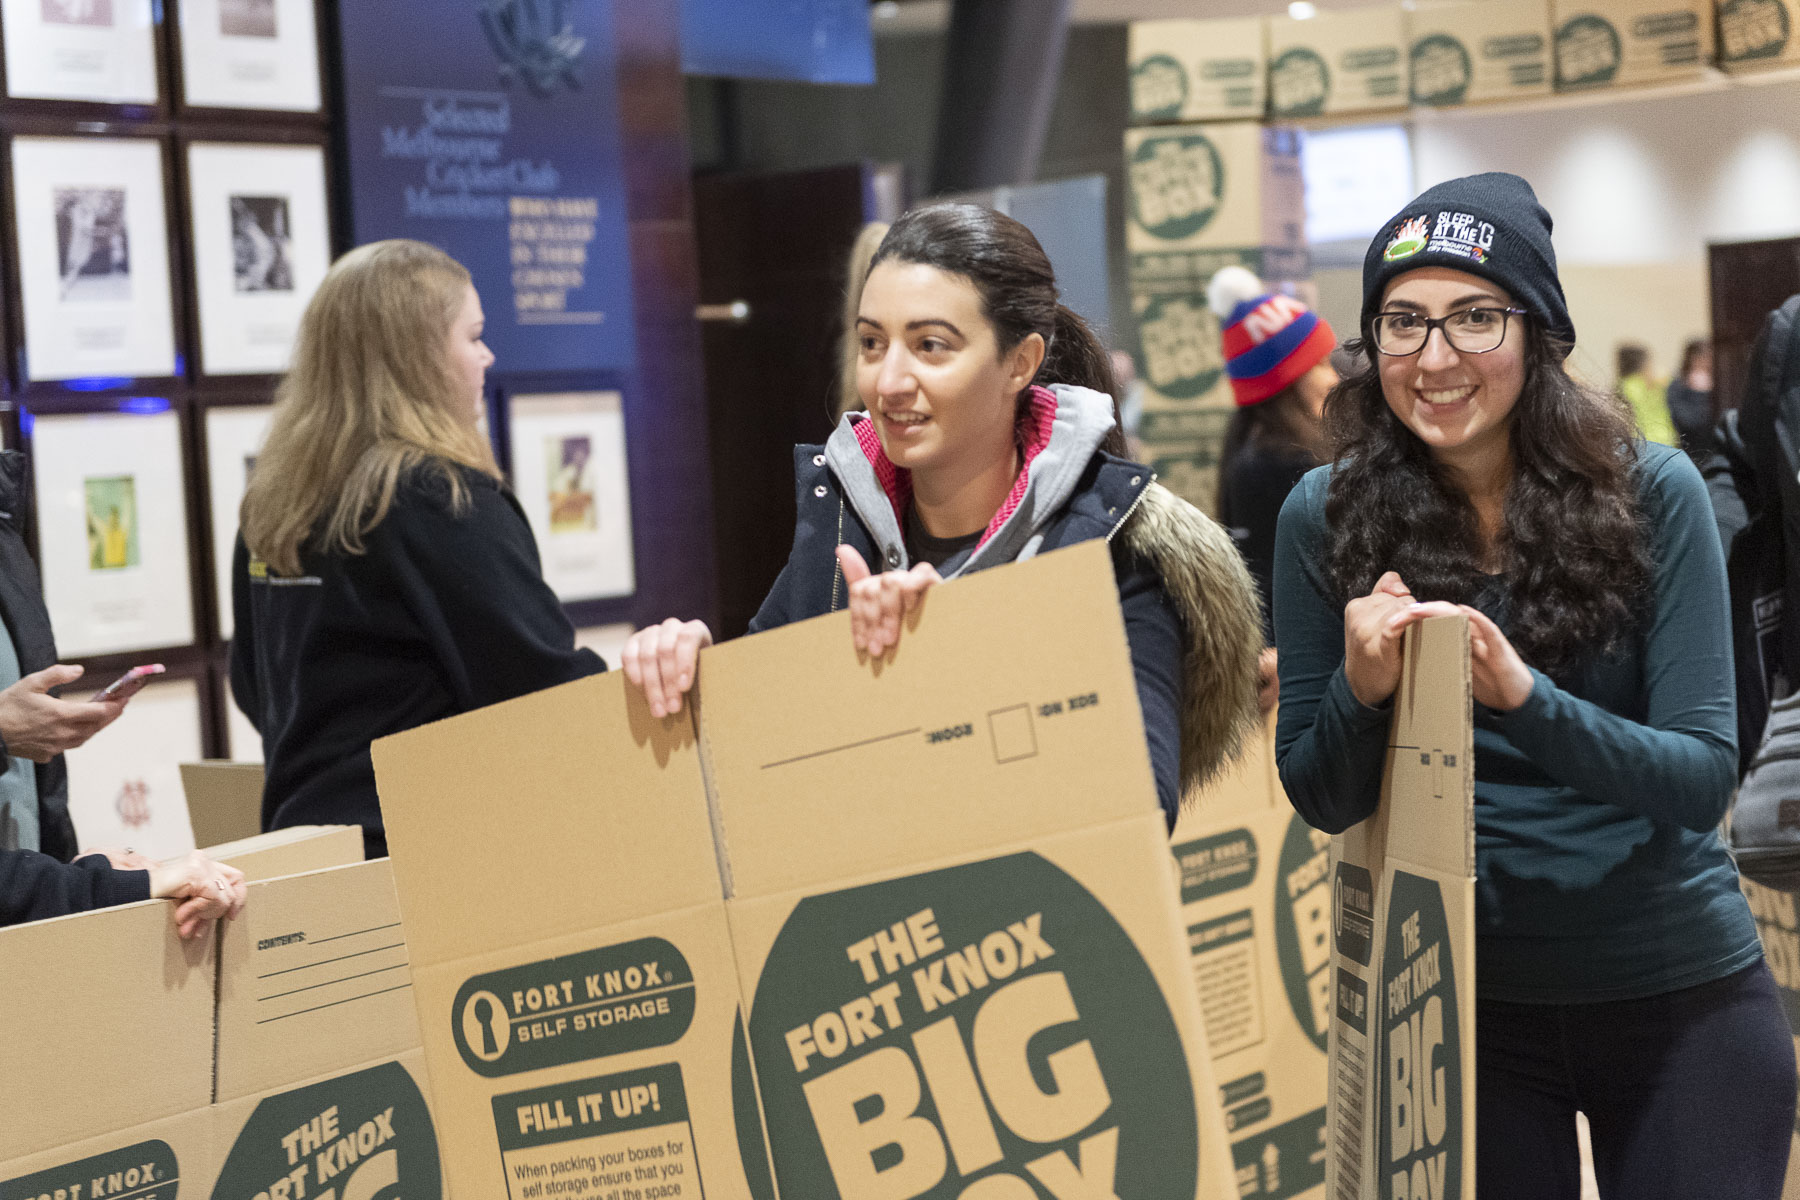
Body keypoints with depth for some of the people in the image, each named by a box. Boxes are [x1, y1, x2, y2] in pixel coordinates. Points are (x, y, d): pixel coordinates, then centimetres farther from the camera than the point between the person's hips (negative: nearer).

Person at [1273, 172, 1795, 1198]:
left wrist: (1522, 695, -29)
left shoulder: (1650, 493, -10)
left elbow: (1705, 777, -13)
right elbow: (1323, 802, -1)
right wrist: (1361, 690, -23)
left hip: (1682, 998, 0)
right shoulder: (1327, 517, -6)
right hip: (1466, 997, 1)